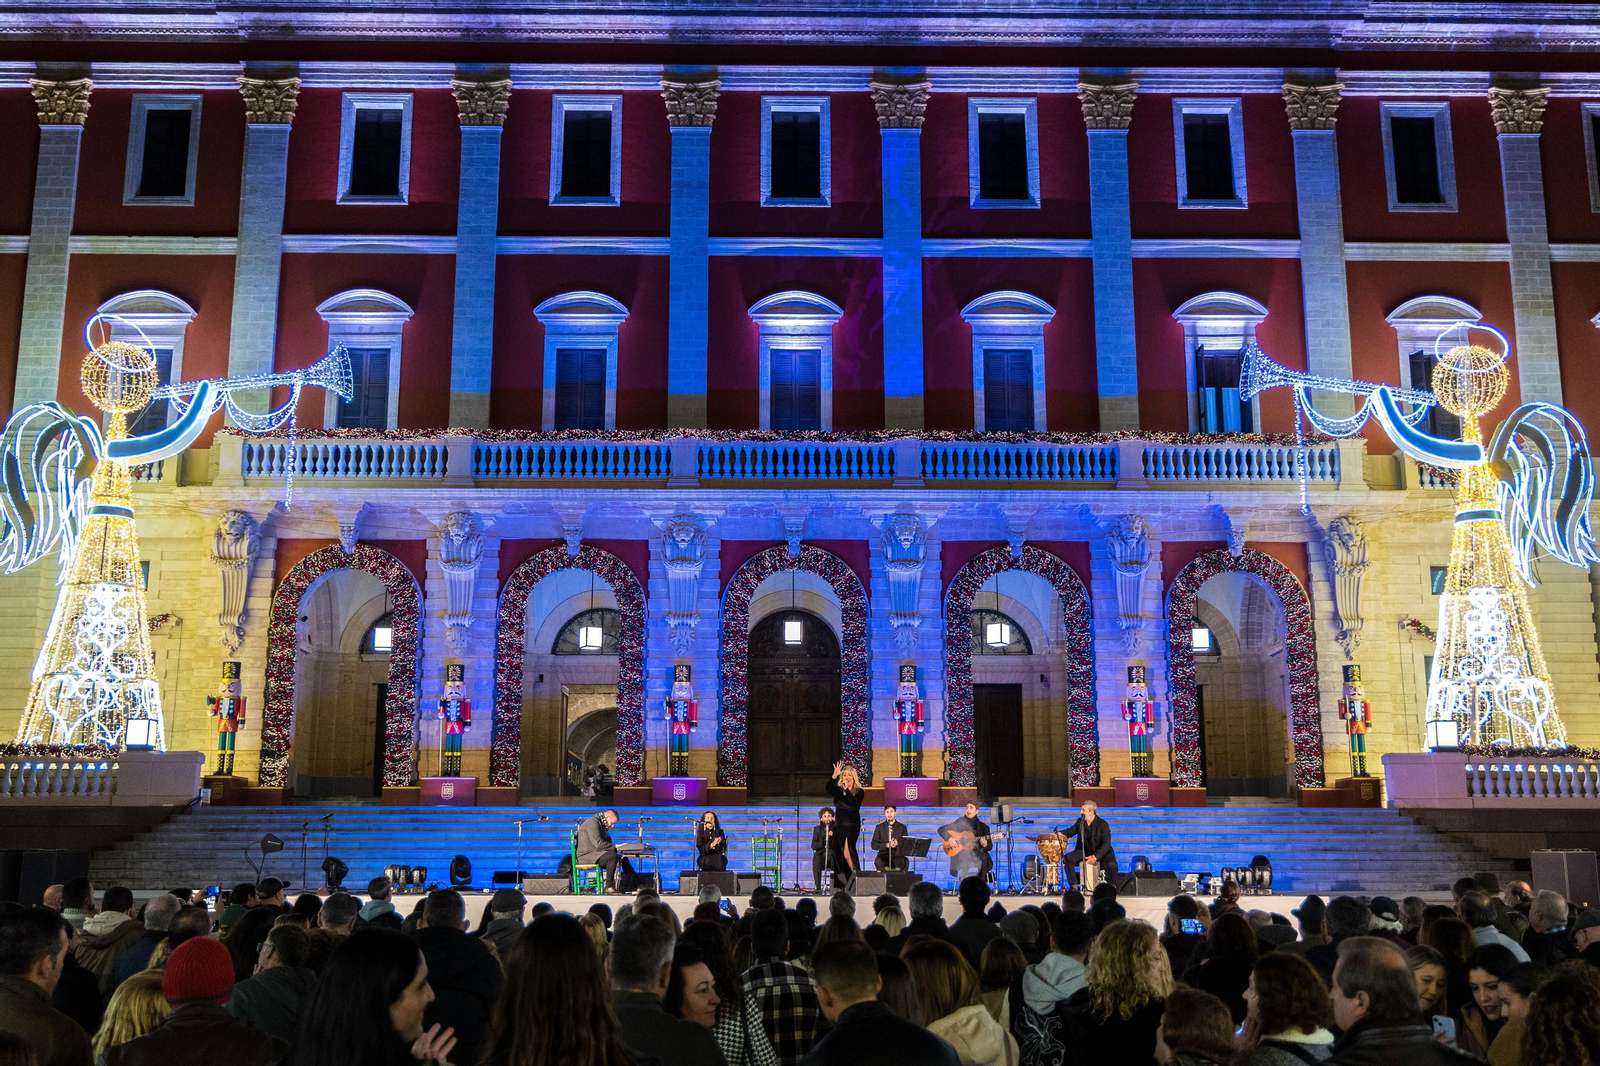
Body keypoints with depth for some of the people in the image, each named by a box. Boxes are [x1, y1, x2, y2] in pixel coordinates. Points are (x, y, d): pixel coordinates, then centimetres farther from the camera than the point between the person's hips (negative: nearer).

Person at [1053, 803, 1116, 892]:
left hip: (1101, 852, -4)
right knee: (1067, 858, -20)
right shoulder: (1080, 822, 2)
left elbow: (1106, 844, -19)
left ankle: (1107, 884, 0)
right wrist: (1060, 833, -8)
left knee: (1111, 865, -32)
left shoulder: (1102, 824, -14)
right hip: (1084, 851, 4)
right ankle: (1074, 886, -10)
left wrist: (1095, 856, -31)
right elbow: (1071, 831, 16)